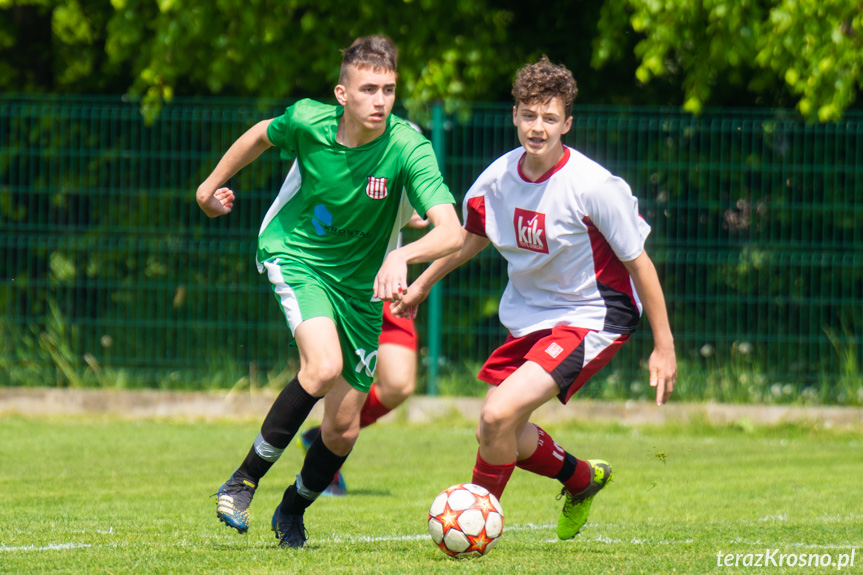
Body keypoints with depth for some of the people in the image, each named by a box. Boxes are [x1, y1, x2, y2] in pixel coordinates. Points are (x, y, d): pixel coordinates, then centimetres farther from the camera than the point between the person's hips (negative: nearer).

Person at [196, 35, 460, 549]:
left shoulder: (408, 148, -25)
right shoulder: (308, 121, -19)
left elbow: (452, 232, -37)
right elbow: (263, 135, 6)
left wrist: (402, 256, -55)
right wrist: (214, 182, 20)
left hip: (360, 281, 2)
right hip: (295, 255, -2)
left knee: (344, 429, 4)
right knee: (324, 366, -31)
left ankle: (292, 513, 34)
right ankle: (244, 481, -15)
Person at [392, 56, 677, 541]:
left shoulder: (593, 186, -23)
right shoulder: (498, 179, -6)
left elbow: (638, 262, -13)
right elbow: (471, 237, 17)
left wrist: (664, 347, -11)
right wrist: (423, 283, 25)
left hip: (592, 317, -7)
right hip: (529, 317, 7)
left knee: (499, 415, -22)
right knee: (497, 433, 10)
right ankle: (582, 479, 38)